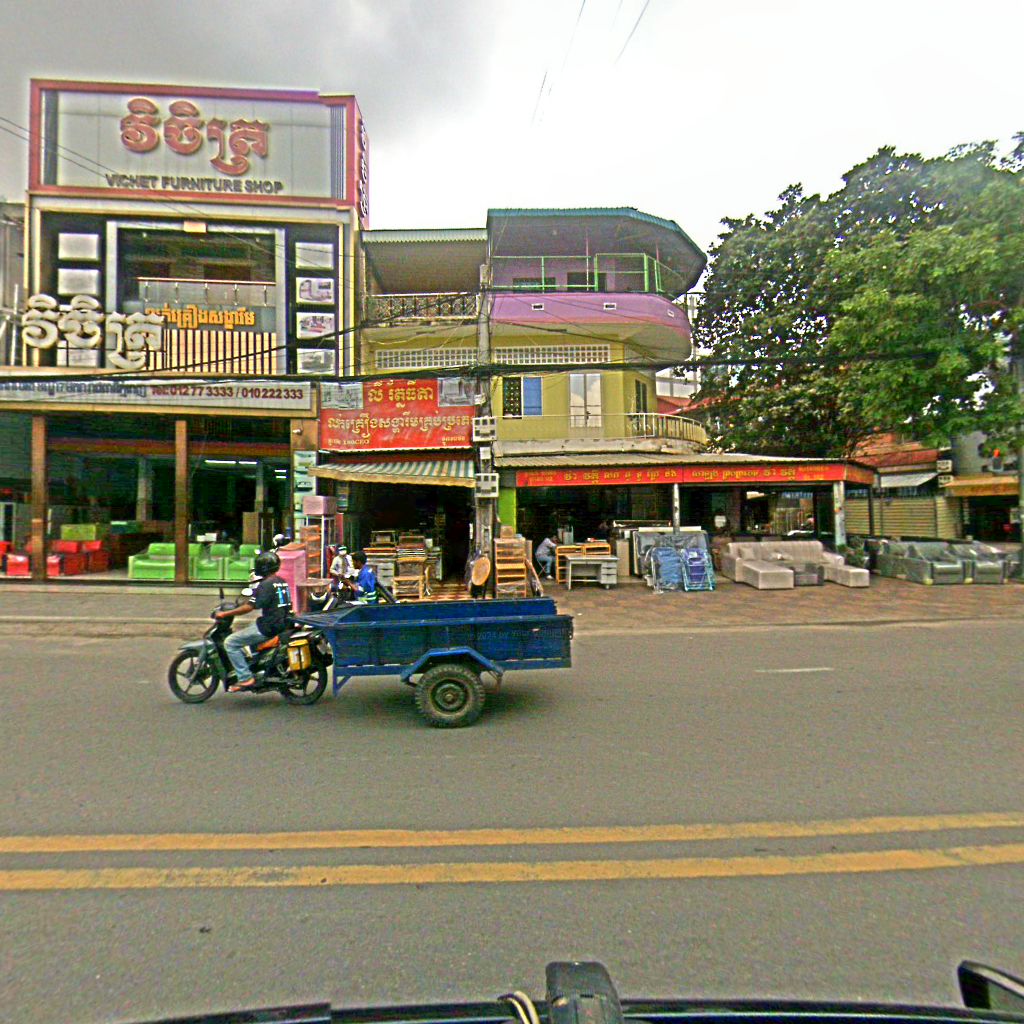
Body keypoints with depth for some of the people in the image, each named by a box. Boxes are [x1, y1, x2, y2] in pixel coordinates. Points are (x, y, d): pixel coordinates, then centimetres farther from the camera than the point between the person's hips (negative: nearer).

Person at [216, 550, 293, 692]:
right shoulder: (282, 582, 12)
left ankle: (245, 678, -8)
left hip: (268, 627, -10)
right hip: (282, 624, 10)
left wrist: (225, 614, -10)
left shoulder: (266, 585, -15)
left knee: (230, 642, -3)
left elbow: (250, 607, -19)